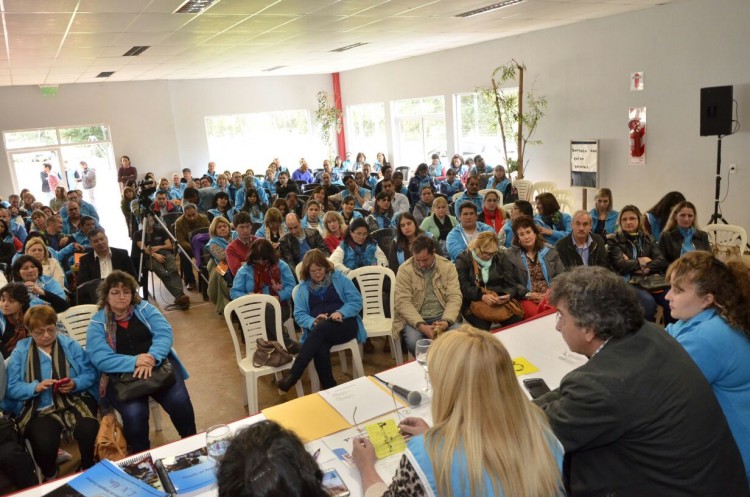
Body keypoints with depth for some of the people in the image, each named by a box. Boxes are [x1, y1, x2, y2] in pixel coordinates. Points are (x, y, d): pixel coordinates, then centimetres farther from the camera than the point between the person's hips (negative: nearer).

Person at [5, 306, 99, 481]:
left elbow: (91, 373, 2)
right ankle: (50, 477, 7)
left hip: (75, 401, 1)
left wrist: (75, 384, -18)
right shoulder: (20, 352, 6)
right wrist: (36, 387, -20)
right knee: (44, 443, -29)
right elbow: (11, 388, -2)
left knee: (89, 431, -29)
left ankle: (89, 470, 3)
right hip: (39, 410, 0)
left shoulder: (70, 345, 8)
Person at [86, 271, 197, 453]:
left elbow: (165, 333, -6)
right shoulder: (97, 323, 3)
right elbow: (101, 359, -10)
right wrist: (134, 362, -26)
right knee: (134, 412, -30)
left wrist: (152, 358, -25)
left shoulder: (145, 308, 8)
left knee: (179, 400, -25)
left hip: (159, 365, 1)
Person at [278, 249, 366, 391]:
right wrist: (313, 322, -15)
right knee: (320, 348, -36)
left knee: (322, 327, -36)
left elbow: (356, 301, 2)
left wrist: (341, 313, -16)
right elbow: (299, 315, 6)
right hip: (317, 330, 2)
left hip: (345, 324, -1)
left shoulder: (339, 278, 9)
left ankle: (293, 375, -37)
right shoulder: (303, 287, 13)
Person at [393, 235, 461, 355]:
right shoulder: (405, 269, -5)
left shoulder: (448, 266, 0)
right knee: (414, 342, -31)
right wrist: (420, 325, -24)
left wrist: (446, 321, -22)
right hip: (414, 319, -1)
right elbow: (403, 302, -11)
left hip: (442, 317, 2)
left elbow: (454, 297, -4)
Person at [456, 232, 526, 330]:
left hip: (501, 302, 4)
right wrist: (482, 296, -25)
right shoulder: (463, 260, 2)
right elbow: (464, 288, -8)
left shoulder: (501, 257, 12)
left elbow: (511, 283, 7)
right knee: (482, 328, -33)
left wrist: (508, 295, -16)